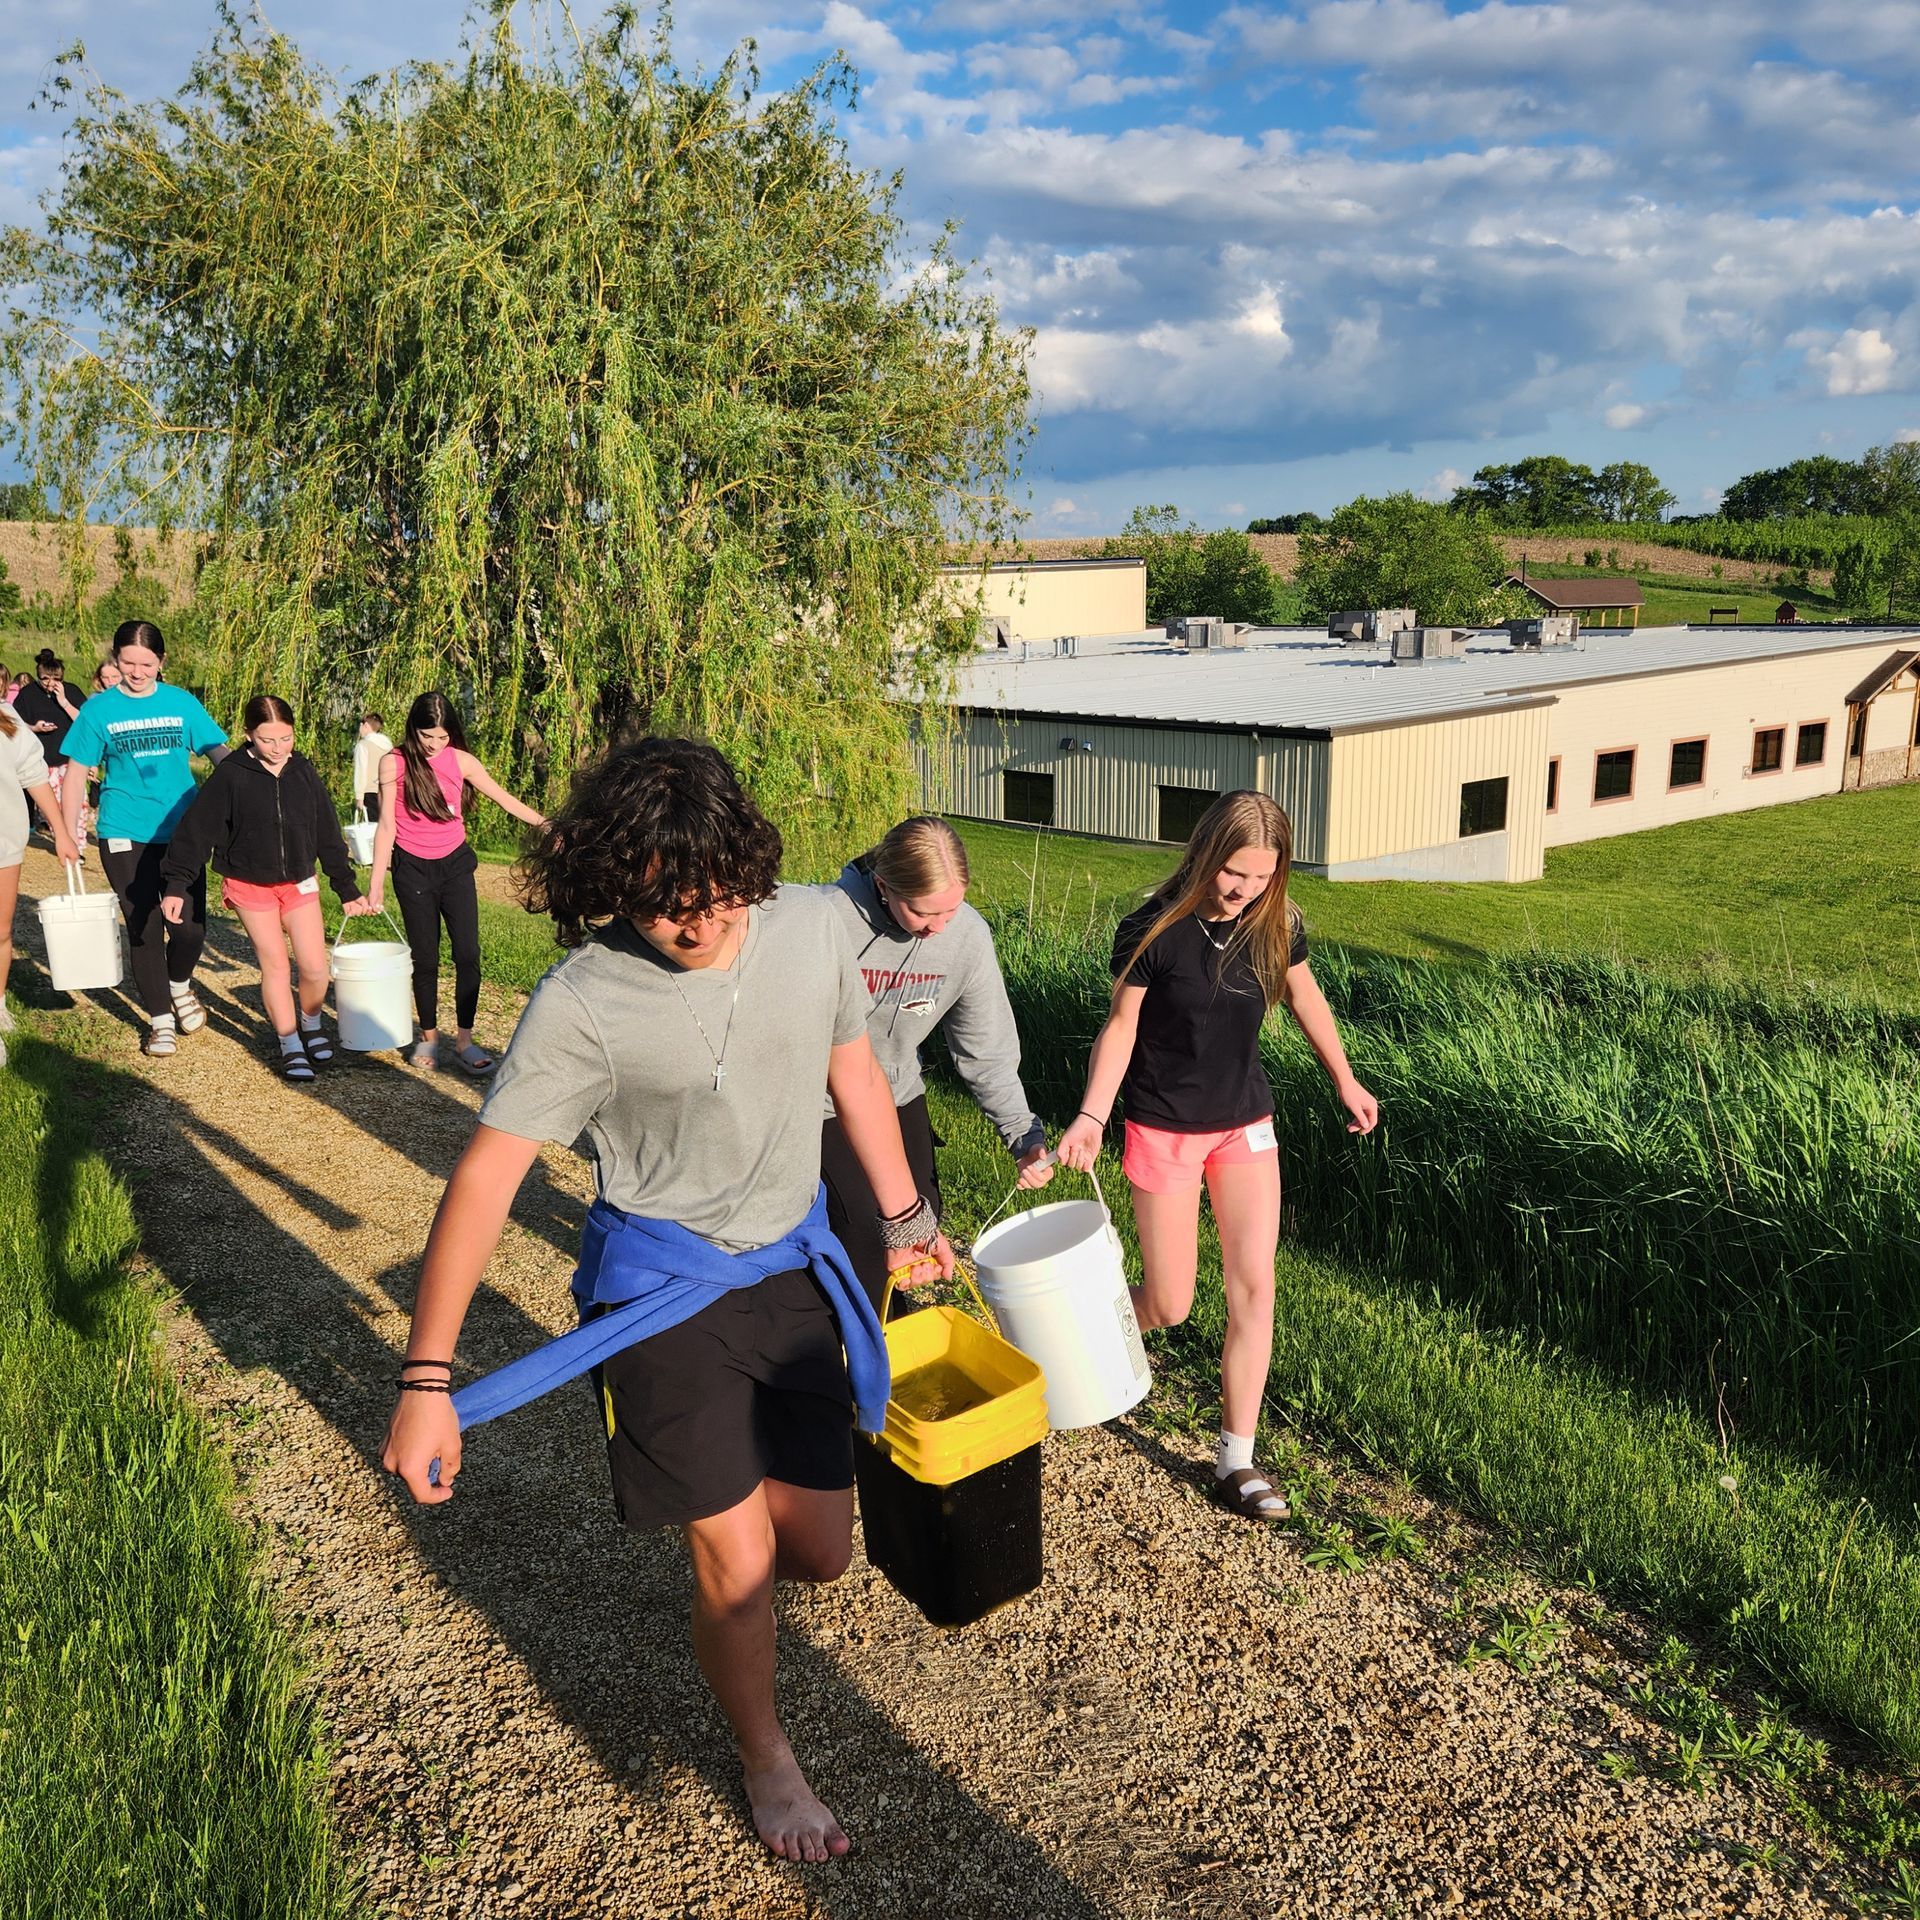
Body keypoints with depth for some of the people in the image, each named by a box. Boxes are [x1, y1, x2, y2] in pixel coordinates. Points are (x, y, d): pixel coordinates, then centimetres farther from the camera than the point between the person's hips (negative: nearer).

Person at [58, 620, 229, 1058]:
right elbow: (76, 776, 3)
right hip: (124, 836, 0)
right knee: (144, 929, 5)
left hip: (181, 832, 1)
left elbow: (220, 754, 3)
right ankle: (160, 1019, 20)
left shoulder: (182, 703, 2)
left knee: (190, 925, -5)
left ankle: (180, 985, 27)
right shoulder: (99, 709, 0)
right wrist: (69, 836, -1)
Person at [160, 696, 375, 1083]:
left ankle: (312, 1024, 27)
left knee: (315, 968, -3)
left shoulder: (305, 773, -3)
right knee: (275, 966, 1)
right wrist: (177, 885, -16)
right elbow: (196, 829, -11)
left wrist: (347, 888, 8)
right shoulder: (231, 775, -12)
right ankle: (291, 1047, 15)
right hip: (250, 886, -2)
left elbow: (328, 834, 5)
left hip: (299, 883, 2)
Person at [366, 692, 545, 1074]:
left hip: (455, 864, 1)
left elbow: (503, 798, 4)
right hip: (413, 869, -1)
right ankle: (428, 1036, 22)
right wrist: (376, 881, -4)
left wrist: (544, 823, -5)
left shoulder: (460, 761, -1)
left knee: (468, 954, -7)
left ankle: (464, 1040, 3)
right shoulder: (394, 763, -5)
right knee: (425, 957, 5)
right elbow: (386, 825, -3)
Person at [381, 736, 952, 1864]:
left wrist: (907, 1215, 18)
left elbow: (854, 1069, 8)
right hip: (661, 1288, -4)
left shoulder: (813, 928, -9)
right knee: (737, 1563, 2)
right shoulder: (584, 1004, -21)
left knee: (822, 1554, 10)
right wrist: (427, 1382, -20)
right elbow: (488, 1175, -18)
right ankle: (767, 1762, 33)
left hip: (793, 1266, 4)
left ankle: (719, 1554, 47)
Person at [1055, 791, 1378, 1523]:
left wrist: (1346, 1082, 21)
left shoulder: (1274, 926, -7)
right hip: (1164, 1130, -4)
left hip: (1245, 1124, 4)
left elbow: (1305, 999, 11)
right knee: (1169, 1305, 3)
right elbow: (1120, 1027, -11)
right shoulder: (1153, 931, -19)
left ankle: (1236, 1461, 11)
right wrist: (1090, 1117, -24)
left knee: (1254, 1288, -1)